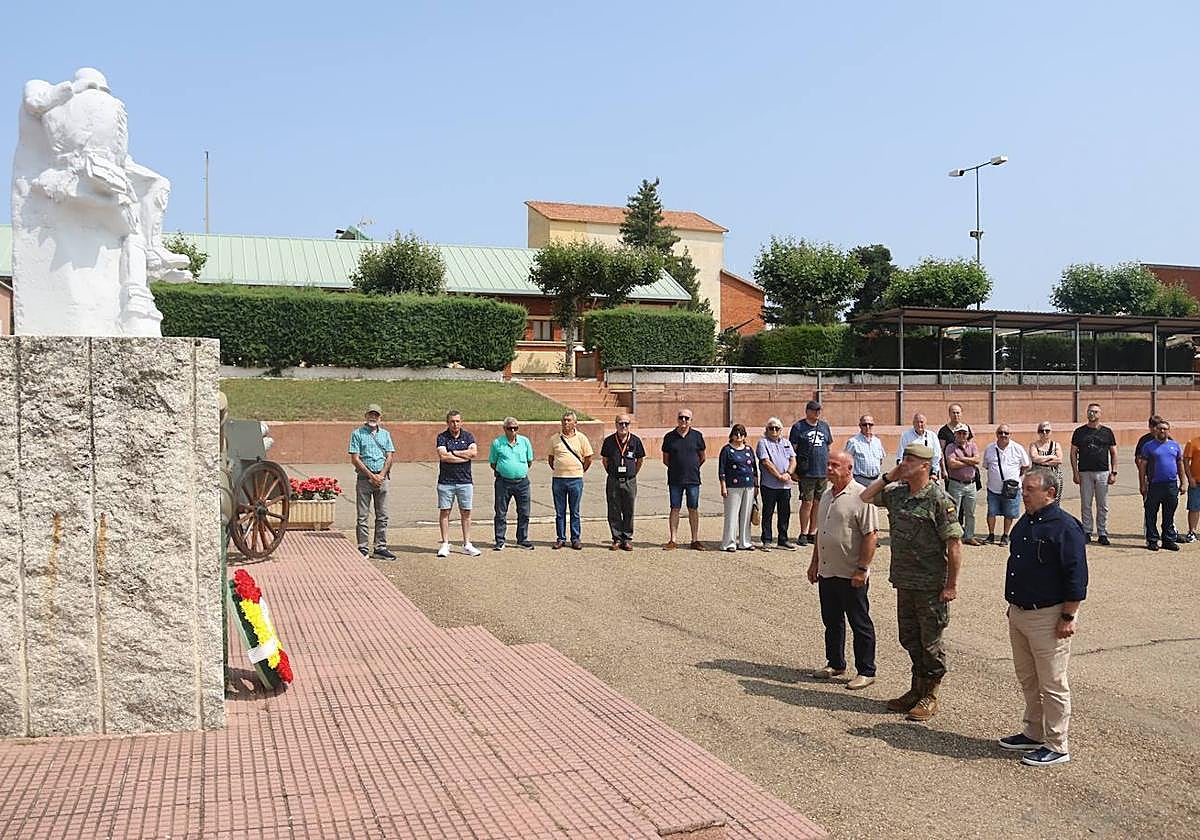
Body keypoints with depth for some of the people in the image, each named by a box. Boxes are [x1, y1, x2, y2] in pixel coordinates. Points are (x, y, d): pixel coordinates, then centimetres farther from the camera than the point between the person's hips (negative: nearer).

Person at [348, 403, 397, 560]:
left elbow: (390, 457, 8)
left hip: (382, 478, 4)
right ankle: (363, 548, 3)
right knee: (363, 516, -1)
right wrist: (371, 476, -11)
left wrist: (381, 475, -7)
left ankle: (381, 547, 11)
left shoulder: (385, 434, 14)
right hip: (364, 478, -4)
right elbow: (355, 459, -5)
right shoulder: (357, 434, 2)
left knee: (382, 516, 5)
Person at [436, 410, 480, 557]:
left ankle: (467, 545, 12)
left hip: (465, 480, 2)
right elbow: (443, 456, -15)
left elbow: (474, 452, -10)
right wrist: (465, 456, -10)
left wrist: (453, 452, -9)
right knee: (444, 512, 1)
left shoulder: (468, 436, 7)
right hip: (446, 481, -2)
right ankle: (445, 545, 8)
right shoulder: (442, 437, 0)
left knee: (466, 512, 5)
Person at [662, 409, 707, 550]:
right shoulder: (669, 437, 3)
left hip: (693, 479, 0)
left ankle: (695, 540, 10)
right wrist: (677, 468, 8)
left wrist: (693, 468, 12)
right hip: (675, 480, 0)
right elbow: (665, 459, 11)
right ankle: (673, 540, 6)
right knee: (675, 509, 2)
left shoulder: (697, 436, 3)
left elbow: (702, 457, 13)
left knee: (693, 509, 4)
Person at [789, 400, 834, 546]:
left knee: (818, 504, 7)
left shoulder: (825, 426, 14)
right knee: (807, 503, -4)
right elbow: (792, 450, -3)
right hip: (806, 473, -5)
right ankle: (803, 534, 6)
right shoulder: (798, 427, -2)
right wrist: (793, 471, -7)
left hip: (823, 472, 5)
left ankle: (812, 533, 16)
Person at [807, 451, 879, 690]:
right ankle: (835, 664, 31)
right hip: (827, 572, 8)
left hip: (851, 576, -8)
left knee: (860, 624, 3)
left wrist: (862, 569, -20)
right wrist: (815, 562, 19)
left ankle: (866, 672, 13)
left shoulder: (860, 497, -15)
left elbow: (871, 536, -18)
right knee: (831, 621, 17)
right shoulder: (826, 496, 11)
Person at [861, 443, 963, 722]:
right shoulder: (896, 493, 6)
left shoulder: (939, 499, -15)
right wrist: (888, 477, 5)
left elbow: (955, 544, -15)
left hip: (931, 586, -7)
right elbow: (865, 496, 18)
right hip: (904, 581, 7)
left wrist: (952, 584, -16)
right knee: (909, 639, 16)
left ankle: (930, 696, 16)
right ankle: (917, 688, 30)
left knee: (930, 642, 5)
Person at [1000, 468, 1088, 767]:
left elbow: (1076, 576, -17)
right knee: (1027, 680, 19)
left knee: (1052, 685, 2)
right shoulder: (1025, 523, 11)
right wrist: (1012, 605, 21)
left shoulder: (1065, 526, -16)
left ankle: (1056, 746, 12)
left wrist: (1068, 617, -18)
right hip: (1018, 613, 9)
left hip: (1048, 618, -9)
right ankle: (1033, 734, 32)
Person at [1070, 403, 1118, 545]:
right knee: (1086, 504, 2)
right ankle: (1086, 532, 10)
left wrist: (1113, 473, 1)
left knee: (1103, 505, 4)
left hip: (1103, 472, 1)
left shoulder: (1107, 432, 8)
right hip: (1085, 472, -1)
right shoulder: (1079, 432, 5)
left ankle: (1102, 533, 10)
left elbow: (1113, 453, 10)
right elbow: (1073, 453, 5)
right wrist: (1075, 473, -3)